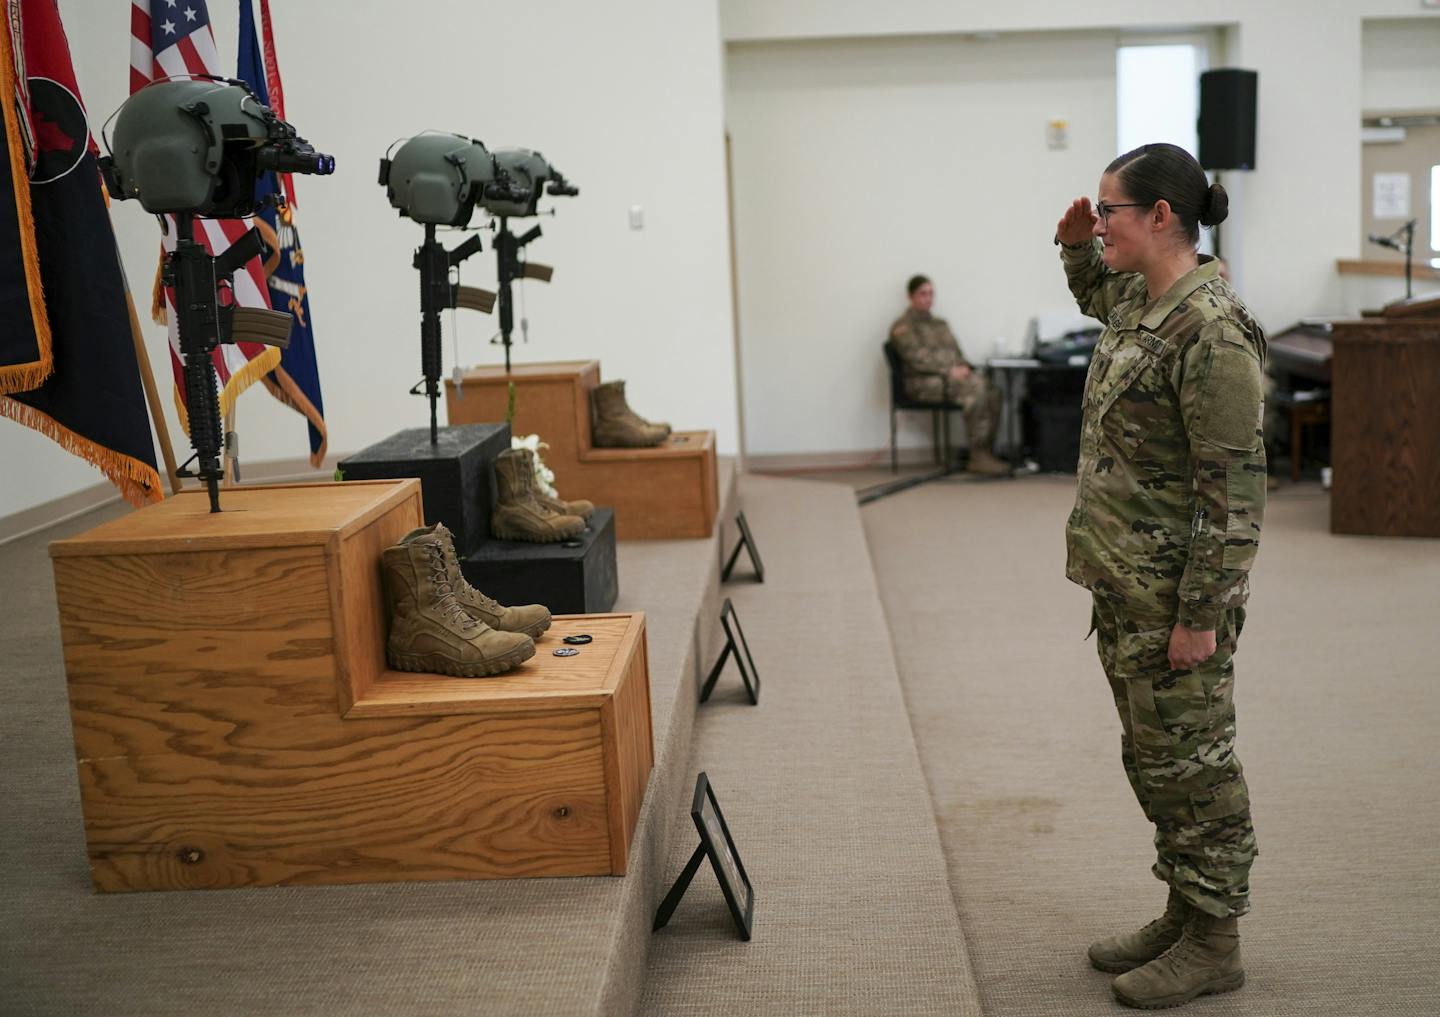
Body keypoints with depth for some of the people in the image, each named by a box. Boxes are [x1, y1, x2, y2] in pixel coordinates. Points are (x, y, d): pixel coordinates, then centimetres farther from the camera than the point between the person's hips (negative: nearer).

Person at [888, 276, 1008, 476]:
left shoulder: (940, 323, 26)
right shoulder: (903, 326, 1)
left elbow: (957, 353, 24)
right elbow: (917, 359, -11)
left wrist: (964, 368, 0)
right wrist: (949, 371, -19)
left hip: (953, 375, 7)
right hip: (922, 382, -7)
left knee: (992, 392, -23)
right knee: (976, 388, -33)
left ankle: (987, 451, -22)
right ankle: (978, 457, -30)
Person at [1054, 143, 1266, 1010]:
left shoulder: (1210, 330, -21)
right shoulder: (1139, 300, 7)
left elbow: (1235, 488, -21)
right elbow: (1098, 301, 35)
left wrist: (1201, 614, -20)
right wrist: (1077, 250, 15)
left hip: (1175, 593, -9)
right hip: (1124, 584, 9)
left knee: (1191, 764, 4)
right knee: (1152, 759, 18)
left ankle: (1214, 943, 20)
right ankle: (1184, 915, 32)